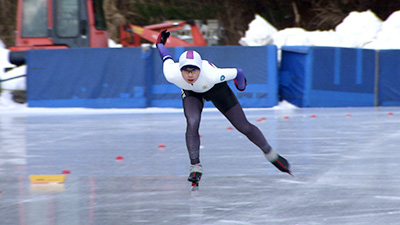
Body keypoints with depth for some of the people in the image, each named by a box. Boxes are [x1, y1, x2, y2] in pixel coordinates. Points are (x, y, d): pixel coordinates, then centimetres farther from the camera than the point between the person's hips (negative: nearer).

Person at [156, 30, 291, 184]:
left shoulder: (212, 74, -46)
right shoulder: (171, 75, -38)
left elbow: (237, 73, -28)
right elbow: (167, 58, -16)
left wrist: (241, 86, -5)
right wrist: (160, 43, 6)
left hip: (215, 88, -1)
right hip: (191, 93, 1)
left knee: (244, 127, 4)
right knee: (192, 124, -25)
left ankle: (270, 154, 26)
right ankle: (195, 166, -10)